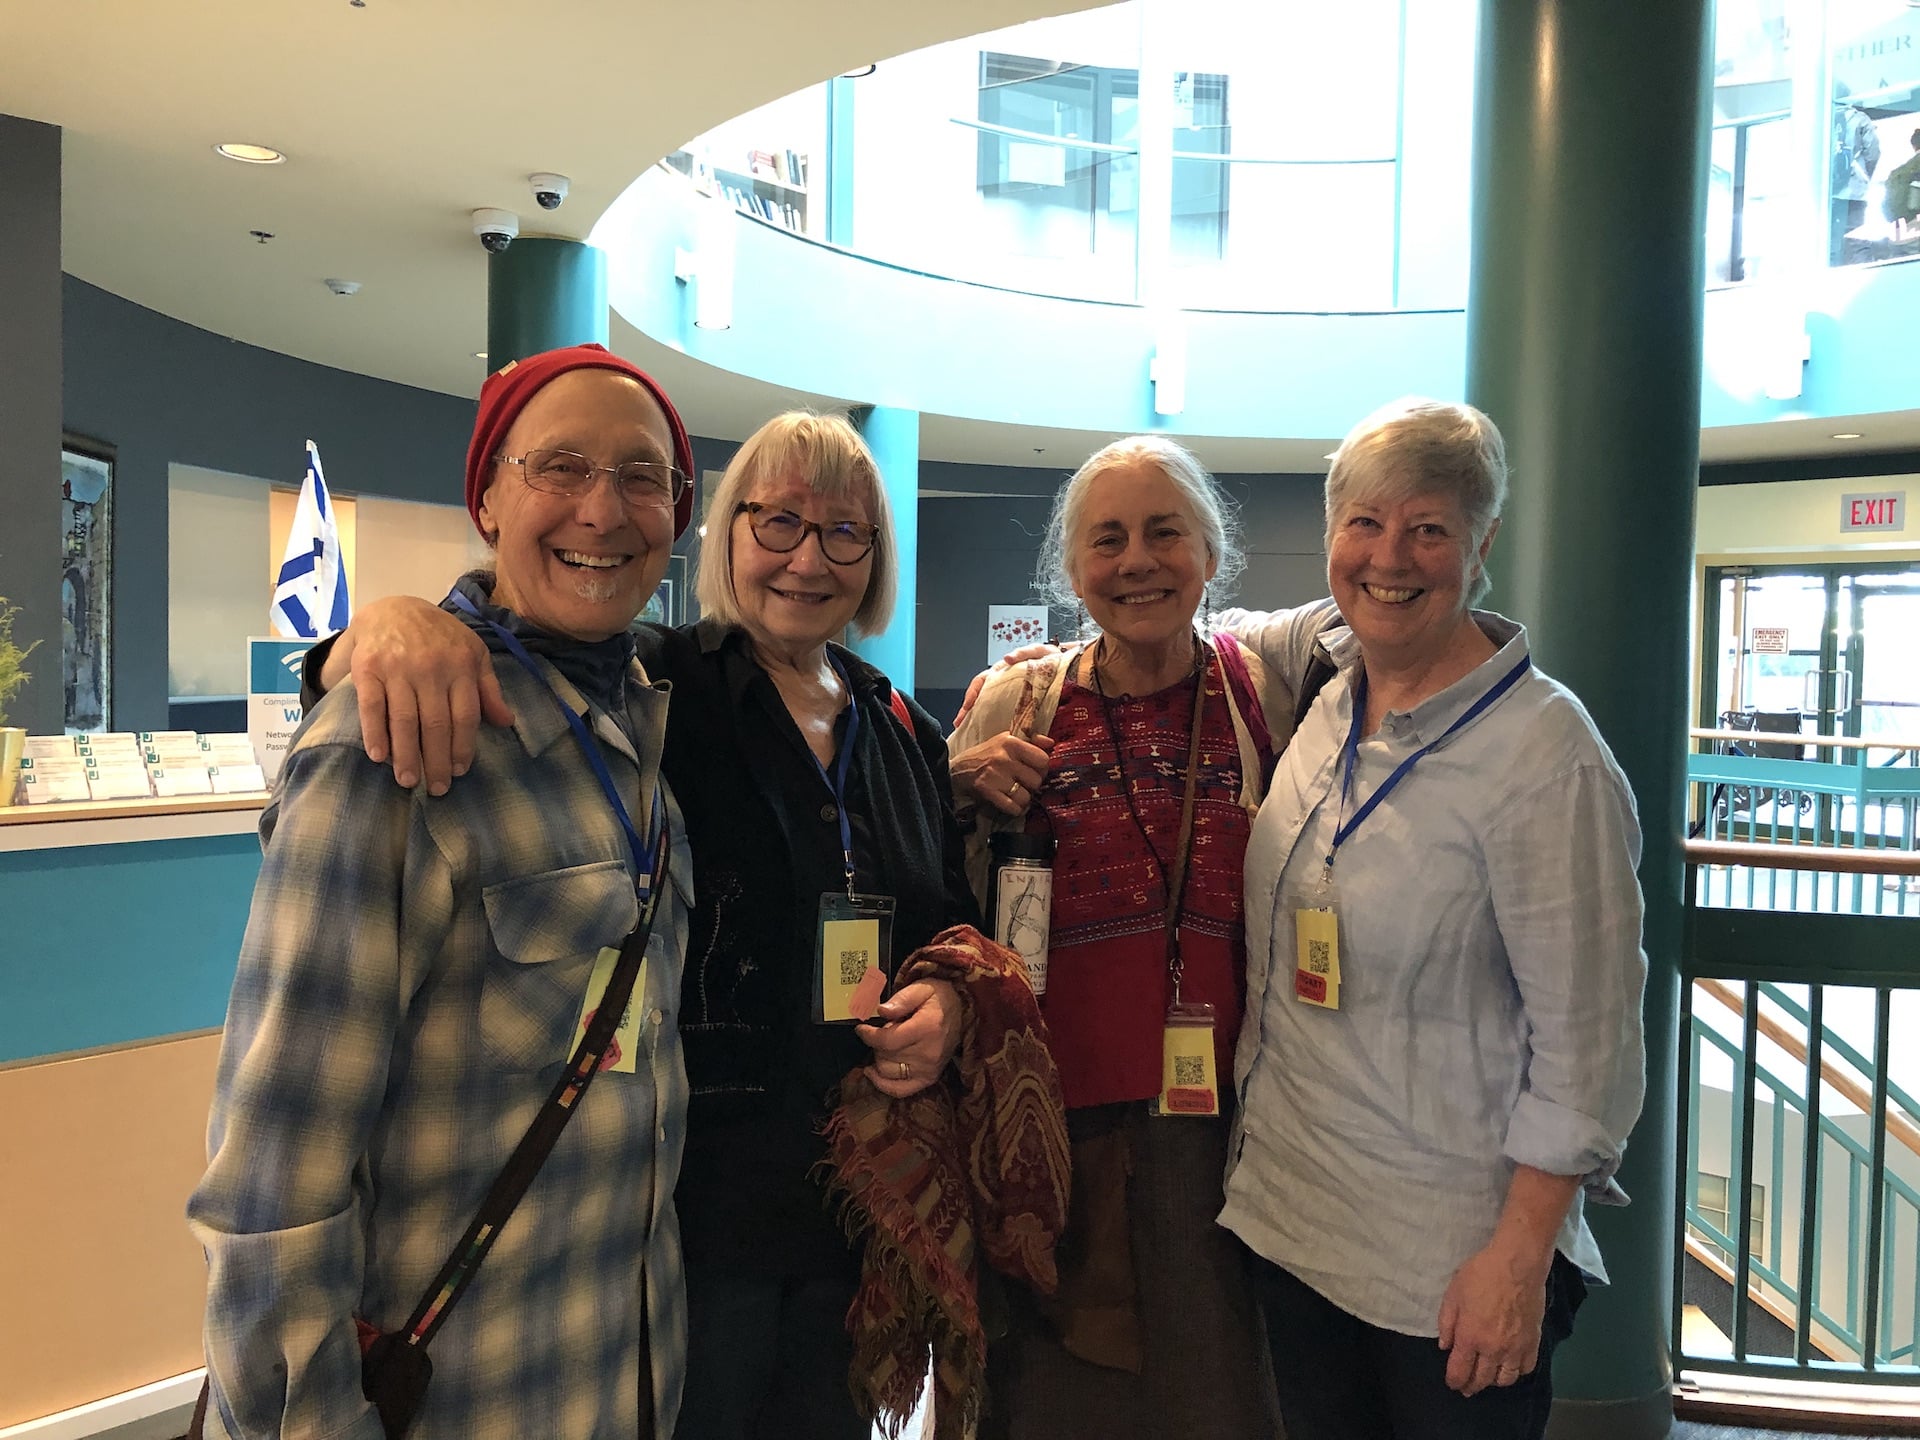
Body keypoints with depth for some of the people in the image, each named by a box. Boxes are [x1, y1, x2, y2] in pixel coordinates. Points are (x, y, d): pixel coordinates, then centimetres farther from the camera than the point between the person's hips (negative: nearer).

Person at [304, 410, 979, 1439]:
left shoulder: (907, 737, 5)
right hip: (689, 1204, -4)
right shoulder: (646, 690, -12)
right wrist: (392, 620, -43)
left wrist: (954, 1000, -6)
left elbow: (961, 922, 16)